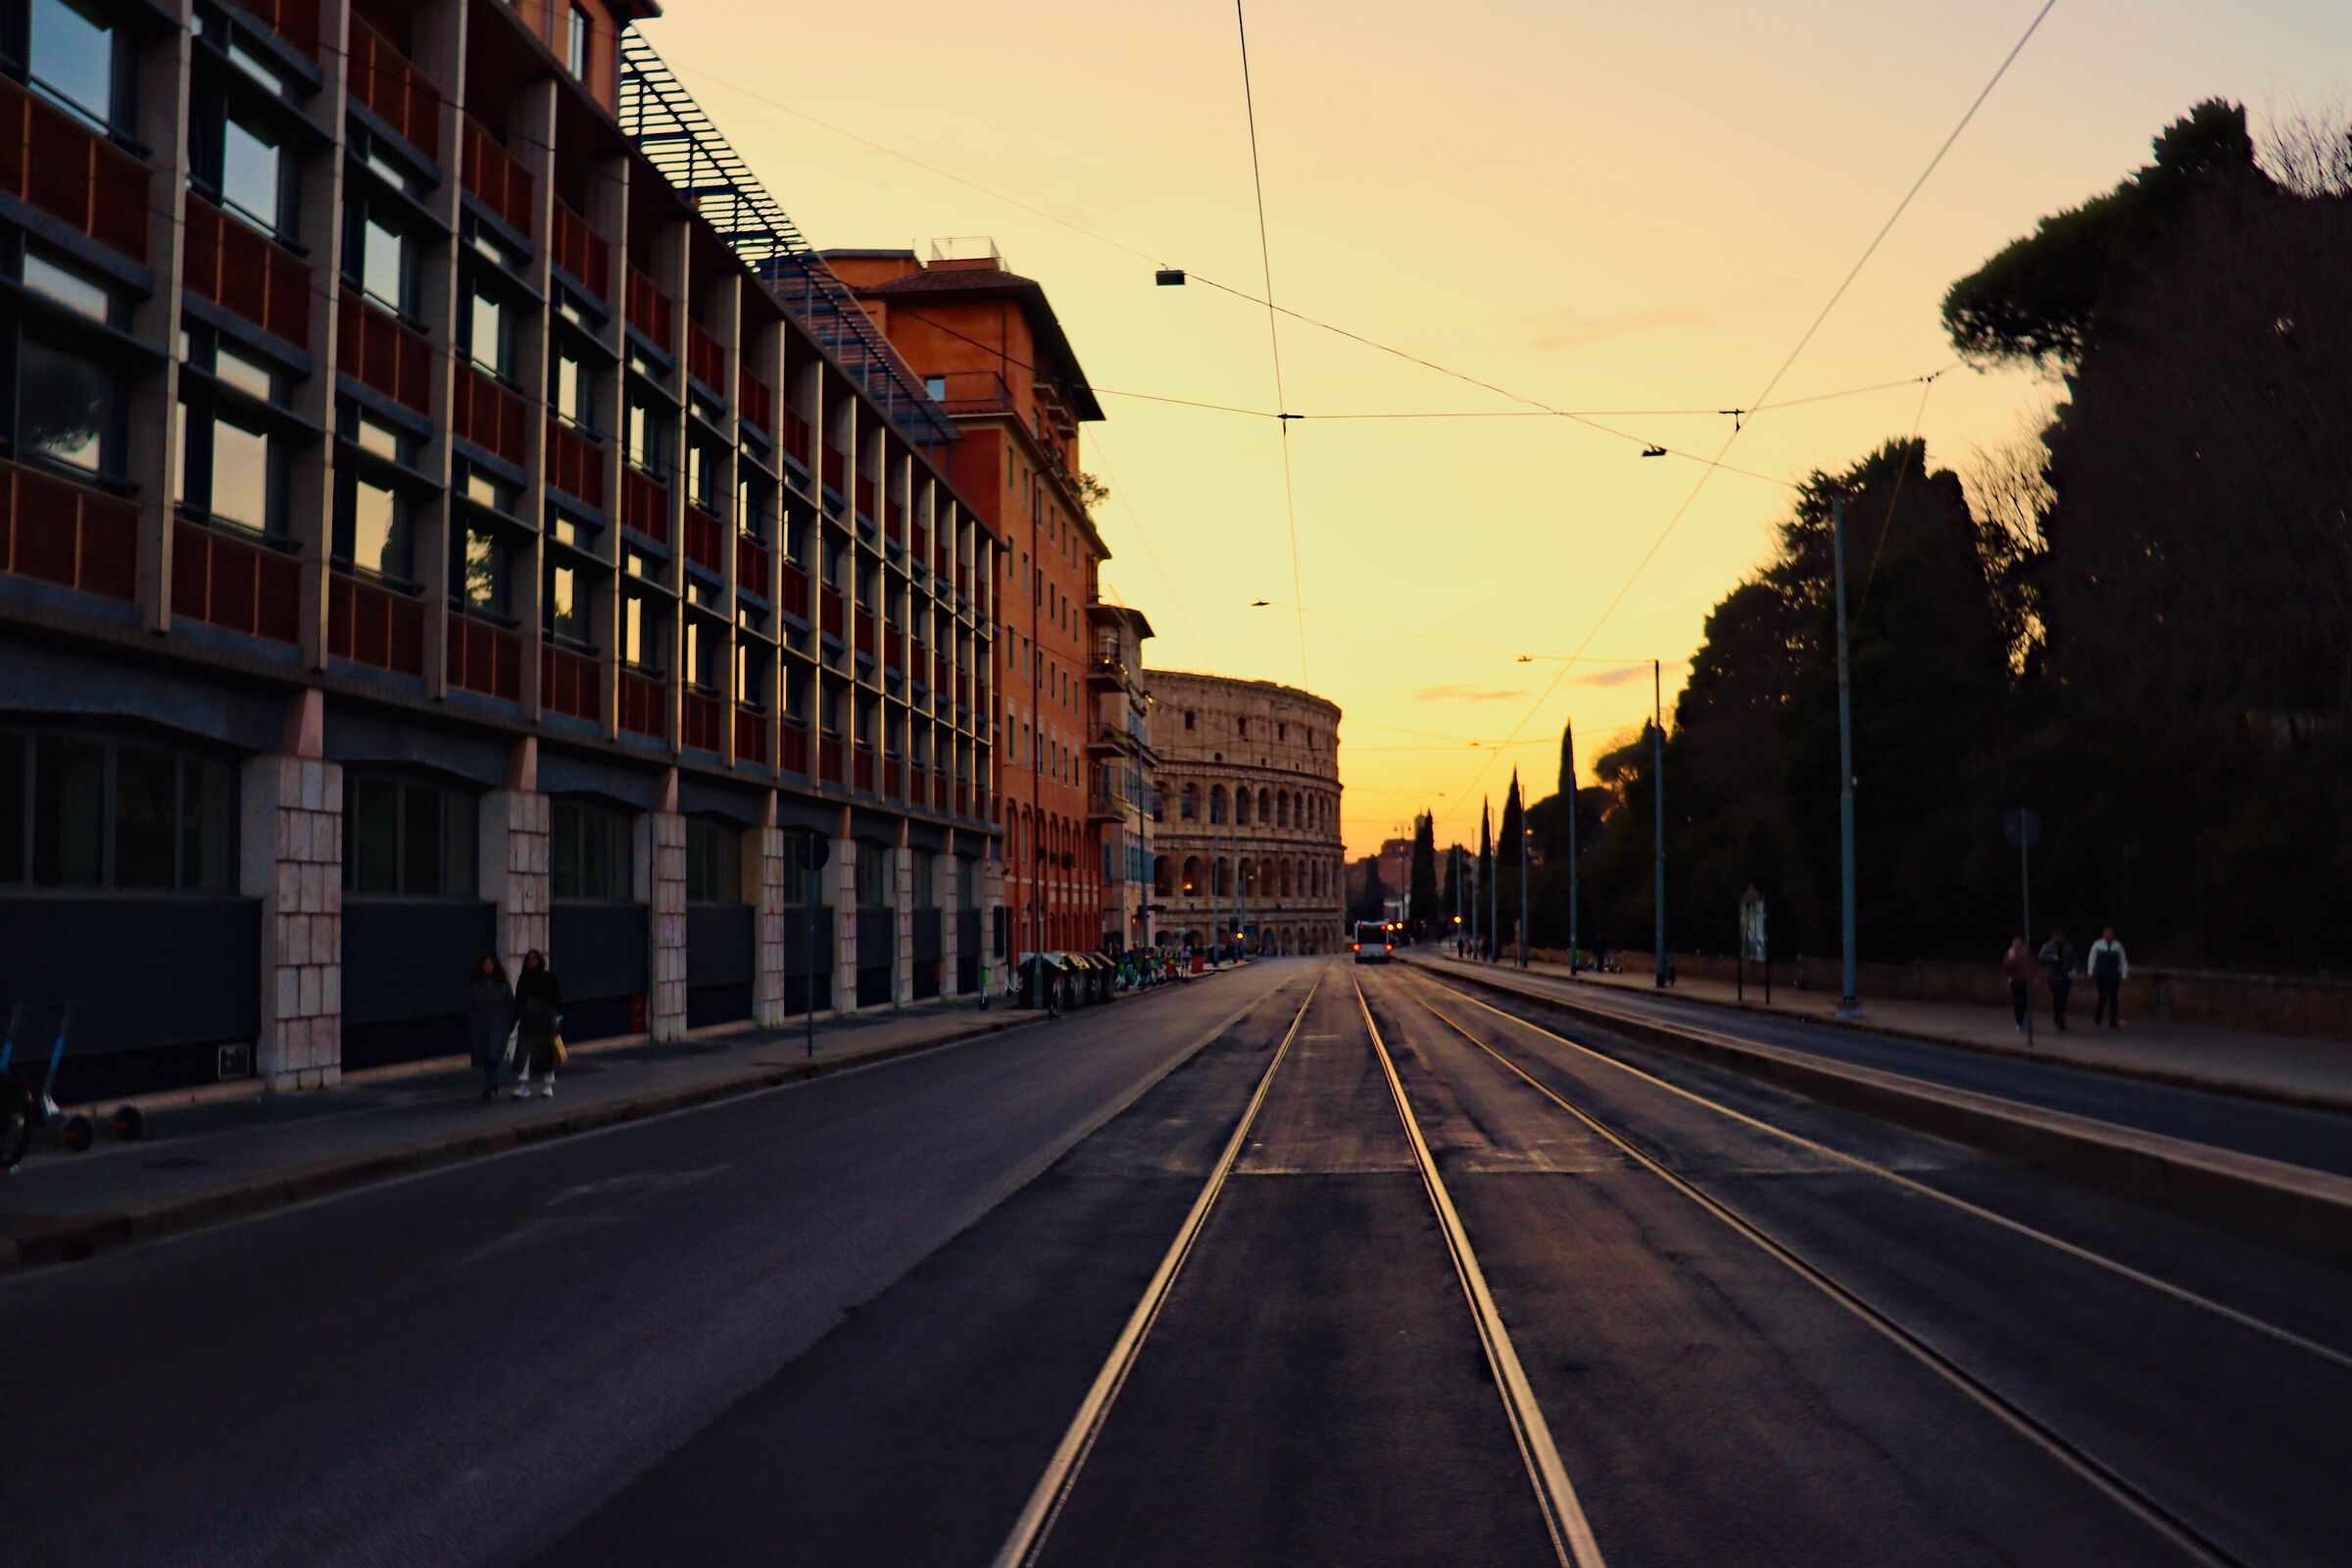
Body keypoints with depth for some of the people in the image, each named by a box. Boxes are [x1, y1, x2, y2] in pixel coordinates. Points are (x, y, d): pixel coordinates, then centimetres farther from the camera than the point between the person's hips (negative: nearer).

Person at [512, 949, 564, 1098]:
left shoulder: (549, 978, -1)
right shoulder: (523, 979, 7)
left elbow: (557, 999, -2)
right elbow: (518, 1002, 11)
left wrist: (557, 1020, -8)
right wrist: (515, 1019, 6)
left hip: (545, 1023, -2)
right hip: (527, 1023, 2)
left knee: (546, 1055, 5)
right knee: (523, 1053, -9)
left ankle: (547, 1086, 18)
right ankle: (522, 1087, -11)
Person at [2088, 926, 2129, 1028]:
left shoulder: (2117, 945, 3)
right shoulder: (2097, 945, 2)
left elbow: (2123, 961, 6)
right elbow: (2092, 959, 7)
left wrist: (2124, 976, 1)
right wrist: (2091, 974, 4)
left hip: (2114, 976, 2)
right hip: (2101, 976, -2)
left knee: (2114, 998, 1)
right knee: (2103, 997, -10)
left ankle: (2113, 1022, 7)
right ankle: (2097, 1019, 10)